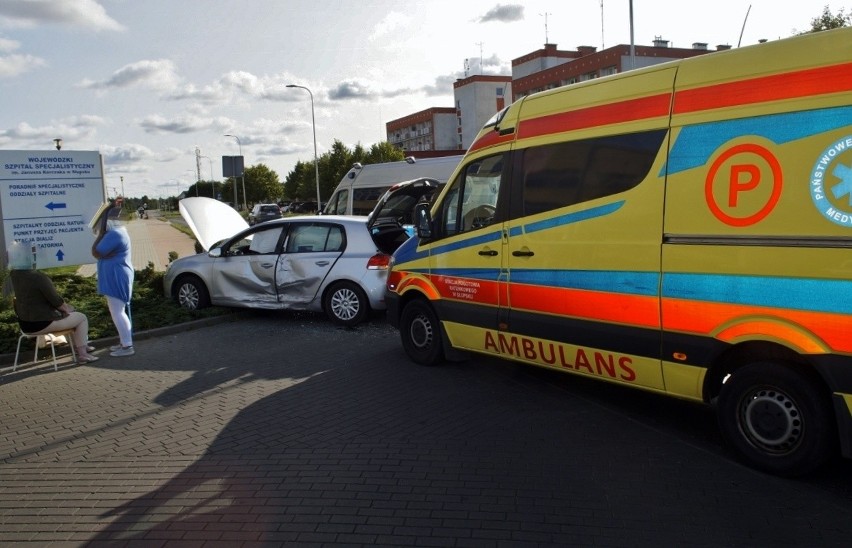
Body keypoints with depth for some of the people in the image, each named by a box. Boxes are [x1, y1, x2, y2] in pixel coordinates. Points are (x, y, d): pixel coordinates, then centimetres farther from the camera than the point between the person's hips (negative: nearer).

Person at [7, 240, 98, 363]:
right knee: (82, 318, 8)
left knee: (71, 314, 30)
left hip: (25, 323, 10)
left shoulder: (13, 275, 0)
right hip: (42, 323, -10)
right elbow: (56, 300, -16)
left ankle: (79, 345, 40)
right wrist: (67, 308, 2)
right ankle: (82, 354, 6)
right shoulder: (38, 276, -24)